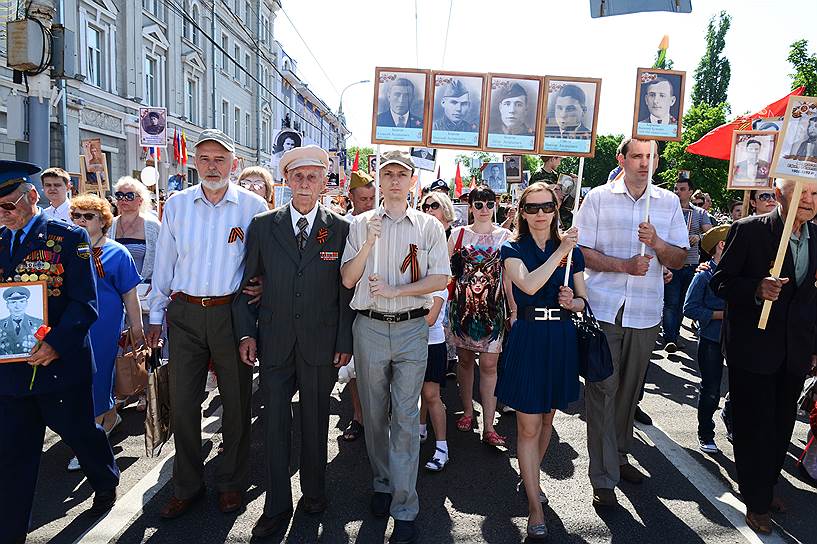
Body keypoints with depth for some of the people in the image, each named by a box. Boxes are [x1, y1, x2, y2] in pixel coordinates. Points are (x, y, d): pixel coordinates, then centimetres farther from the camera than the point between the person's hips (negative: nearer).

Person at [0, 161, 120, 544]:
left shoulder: (69, 238, -8)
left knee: (80, 433, 15)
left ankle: (106, 482, 43)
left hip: (60, 365, -4)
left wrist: (56, 344, -24)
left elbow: (84, 303, -13)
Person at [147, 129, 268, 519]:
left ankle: (231, 483, 27)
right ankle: (187, 485, 26)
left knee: (236, 402, 8)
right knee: (182, 402, 8)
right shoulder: (176, 205, 5)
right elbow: (164, 264, 10)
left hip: (232, 313, -2)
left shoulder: (253, 206, -2)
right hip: (184, 315, 2)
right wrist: (156, 316, 10)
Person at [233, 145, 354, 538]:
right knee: (274, 423, 7)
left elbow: (347, 290, 0)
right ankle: (277, 507, 23)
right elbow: (246, 284, 6)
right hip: (274, 342, 1)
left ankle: (314, 492, 35)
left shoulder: (341, 229, -1)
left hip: (321, 344, -1)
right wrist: (246, 333, 0)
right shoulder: (262, 226, 3)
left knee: (315, 422, 13)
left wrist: (345, 341, -2)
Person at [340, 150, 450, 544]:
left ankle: (405, 510, 6)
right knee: (375, 414, 11)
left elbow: (440, 279, -1)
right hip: (370, 327, 2)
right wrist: (369, 242, -13)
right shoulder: (361, 224, 7)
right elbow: (348, 279, 1)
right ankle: (382, 484, 31)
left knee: (406, 418, -1)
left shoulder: (429, 226, 5)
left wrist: (395, 290, -11)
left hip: (412, 328, -1)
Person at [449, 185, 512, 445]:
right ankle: (467, 412, 28)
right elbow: (446, 270, 11)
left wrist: (514, 309, -2)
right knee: (465, 360, 10)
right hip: (462, 304, 1)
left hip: (493, 307, -1)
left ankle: (488, 427, 2)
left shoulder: (505, 236, 4)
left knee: (489, 365, -3)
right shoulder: (458, 234, 6)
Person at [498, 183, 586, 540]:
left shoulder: (571, 251, 7)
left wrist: (571, 302, -11)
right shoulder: (513, 249, -3)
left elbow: (583, 301, 10)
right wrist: (559, 252, -20)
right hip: (527, 339, -4)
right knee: (528, 426, -2)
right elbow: (529, 285, -22)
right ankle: (535, 508, 10)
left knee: (547, 418, 18)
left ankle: (531, 478, 41)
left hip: (561, 339, 4)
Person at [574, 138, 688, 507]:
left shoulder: (668, 202, 9)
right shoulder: (598, 198, 1)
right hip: (602, 308, -3)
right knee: (602, 389, -3)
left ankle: (618, 455, 33)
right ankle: (603, 477, 5)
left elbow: (679, 259, 8)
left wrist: (657, 243, -12)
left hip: (646, 312, 3)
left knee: (630, 388, 14)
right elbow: (581, 252, -3)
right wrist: (624, 265, -15)